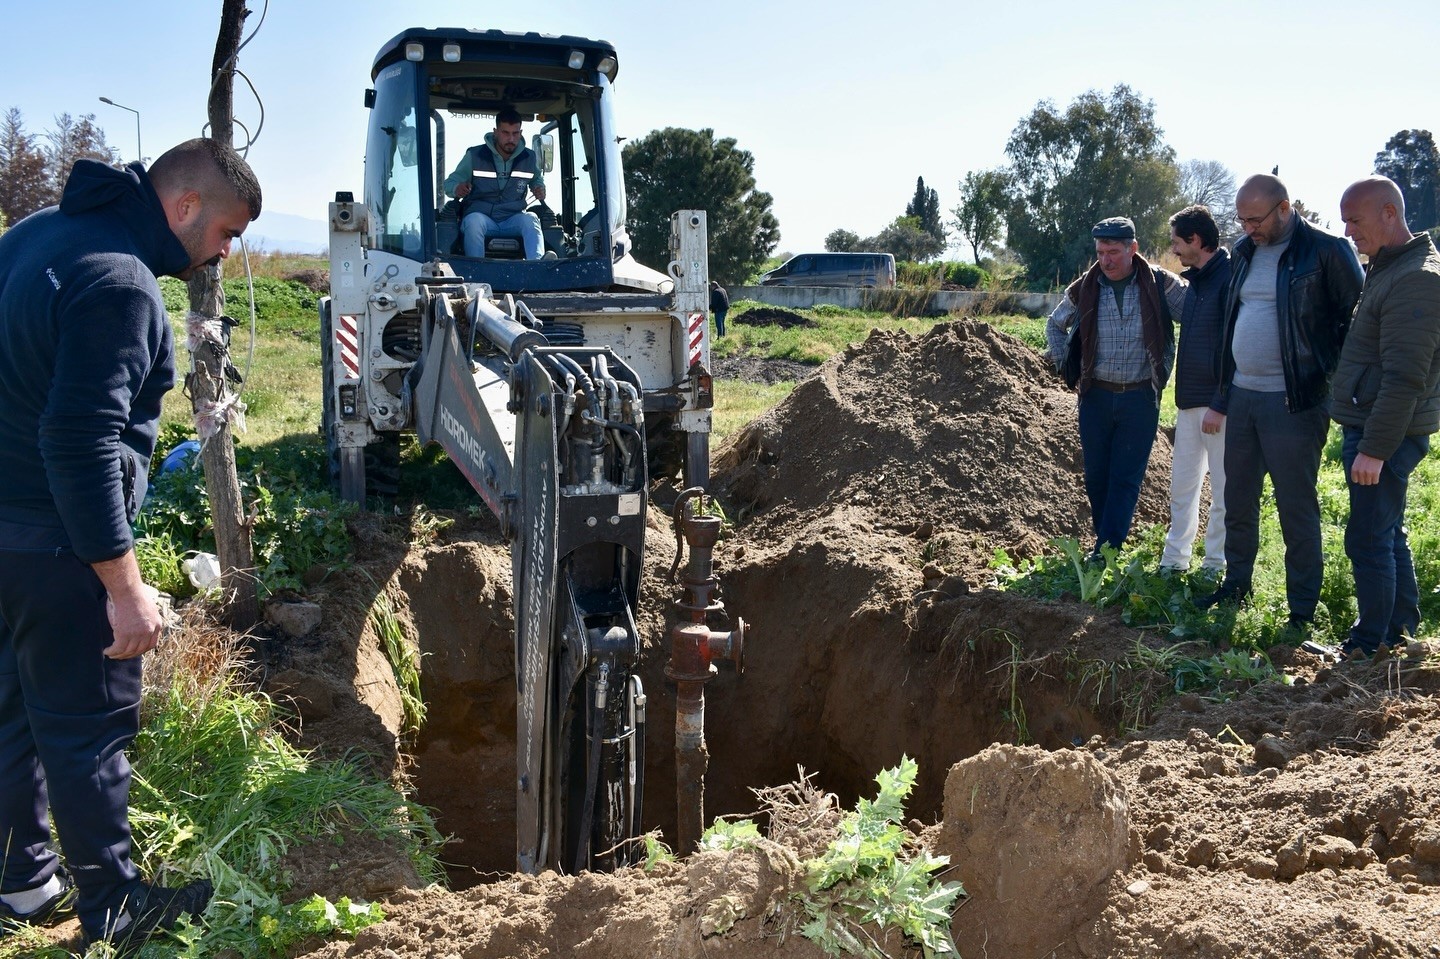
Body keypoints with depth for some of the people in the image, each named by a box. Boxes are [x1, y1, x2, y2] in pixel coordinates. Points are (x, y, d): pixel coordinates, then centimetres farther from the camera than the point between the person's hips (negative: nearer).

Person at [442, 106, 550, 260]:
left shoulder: (530, 158, 8)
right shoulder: (474, 155, 1)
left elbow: (537, 179, 29)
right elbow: (450, 182, 7)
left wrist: (540, 189, 3)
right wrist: (457, 189, -19)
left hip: (513, 220, 2)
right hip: (480, 216, -2)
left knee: (530, 218, -32)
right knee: (474, 221, -38)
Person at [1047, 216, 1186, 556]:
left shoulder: (1160, 284, -6)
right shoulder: (1084, 289, 1)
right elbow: (1055, 326, 18)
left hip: (1141, 397, -2)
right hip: (1096, 396, 3)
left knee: (1126, 478, -4)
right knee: (1096, 475, 7)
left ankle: (1105, 552, -3)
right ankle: (1107, 541, 22)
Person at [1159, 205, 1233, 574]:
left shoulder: (1230, 279, -15)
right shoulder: (1195, 280, 13)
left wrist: (1220, 405, -21)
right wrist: (1184, 396, 18)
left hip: (1218, 405, -9)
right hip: (1189, 402, 9)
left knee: (1223, 489, 2)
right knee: (1182, 483, 14)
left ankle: (1214, 567, 11)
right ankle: (1174, 560, 24)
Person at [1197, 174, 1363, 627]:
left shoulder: (1325, 250, -10)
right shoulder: (1244, 252, 11)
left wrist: (1335, 381, -10)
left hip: (1294, 402, -7)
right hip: (1241, 396, 7)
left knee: (1296, 508, 0)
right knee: (1238, 501, 15)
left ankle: (1303, 608, 11)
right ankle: (1236, 585, 29)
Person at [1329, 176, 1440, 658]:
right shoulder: (1388, 269, 13)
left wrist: (1374, 449, -24)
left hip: (1387, 434, -10)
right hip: (1371, 426, 10)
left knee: (1369, 540, -3)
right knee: (1388, 533, 18)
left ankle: (1372, 644, 7)